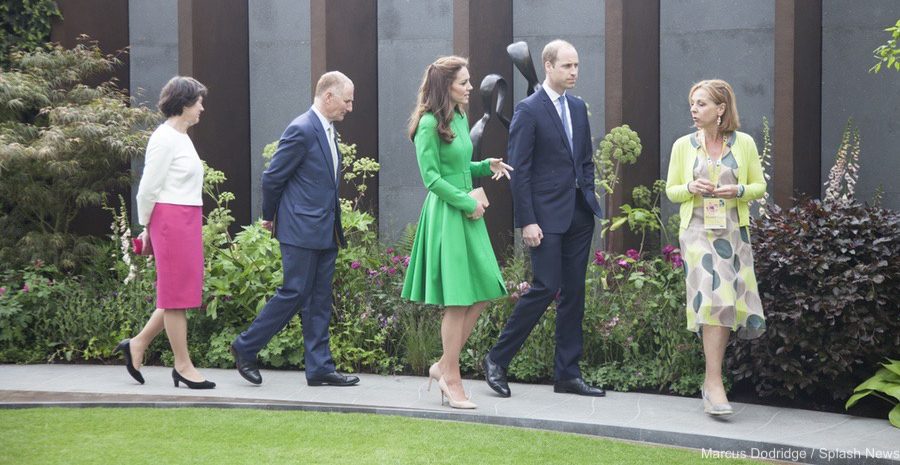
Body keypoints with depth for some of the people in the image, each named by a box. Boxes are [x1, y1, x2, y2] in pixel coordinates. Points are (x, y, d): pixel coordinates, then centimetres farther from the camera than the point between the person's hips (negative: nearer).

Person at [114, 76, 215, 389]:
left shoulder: (181, 137, 15)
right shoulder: (165, 139, -13)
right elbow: (148, 188, -12)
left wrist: (149, 226, 17)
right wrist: (146, 227, -1)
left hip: (188, 222, 9)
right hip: (171, 220, -9)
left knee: (179, 293, 11)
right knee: (176, 294, -2)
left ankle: (137, 345, 21)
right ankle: (183, 366, 5)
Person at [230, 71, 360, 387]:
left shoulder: (328, 130, 14)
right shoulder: (301, 130, -15)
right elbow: (272, 177, -12)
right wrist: (271, 217, 1)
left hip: (326, 231, 9)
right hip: (302, 229, -9)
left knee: (320, 300, 8)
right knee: (294, 293, -5)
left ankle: (319, 368, 11)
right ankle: (246, 347, 9)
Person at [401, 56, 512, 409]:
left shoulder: (460, 119, 13)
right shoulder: (430, 124, -12)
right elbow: (432, 177, -15)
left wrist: (488, 166, 6)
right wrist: (468, 203, -13)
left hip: (468, 213, 9)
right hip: (446, 216, -9)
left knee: (481, 295, 6)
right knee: (458, 302, -5)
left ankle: (444, 367, 17)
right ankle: (452, 379, 5)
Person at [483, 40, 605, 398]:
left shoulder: (578, 107, 14)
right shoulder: (528, 110, -7)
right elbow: (519, 170, -11)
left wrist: (590, 202, 10)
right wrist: (526, 221, -15)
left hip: (579, 214, 7)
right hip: (547, 216, -7)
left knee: (574, 293, 7)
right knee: (546, 287, -11)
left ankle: (567, 374, 13)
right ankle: (497, 359, 3)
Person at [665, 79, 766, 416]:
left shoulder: (743, 143, 4)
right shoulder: (683, 146, 5)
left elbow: (760, 186, 9)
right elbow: (671, 190, 11)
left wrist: (738, 191, -12)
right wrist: (691, 188, -10)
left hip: (734, 233, 2)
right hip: (698, 232, -2)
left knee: (731, 304, 2)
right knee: (715, 299, -17)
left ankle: (712, 381, 18)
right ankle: (714, 383, -16)